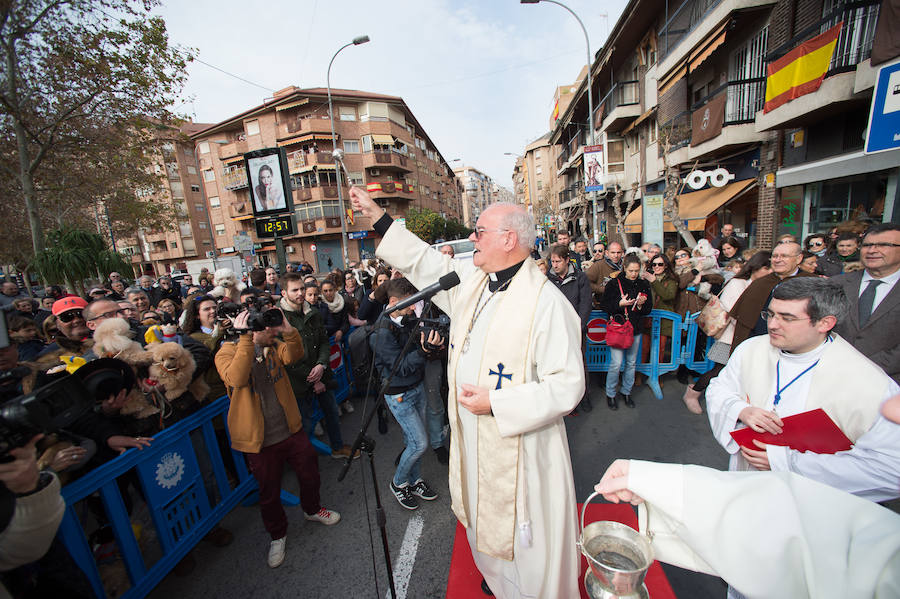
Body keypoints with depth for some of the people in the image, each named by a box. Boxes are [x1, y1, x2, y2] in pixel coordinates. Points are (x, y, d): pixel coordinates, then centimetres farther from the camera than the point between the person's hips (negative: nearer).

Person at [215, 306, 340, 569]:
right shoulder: (227, 352, -12)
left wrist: (289, 331, -34)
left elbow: (293, 355, -18)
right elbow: (236, 379, -33)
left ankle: (312, 509, 48)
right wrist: (245, 339, -36)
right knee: (269, 493, 15)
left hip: (291, 430, 4)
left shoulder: (273, 346, 2)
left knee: (310, 474, 19)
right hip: (260, 440, -4)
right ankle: (277, 534, 42)